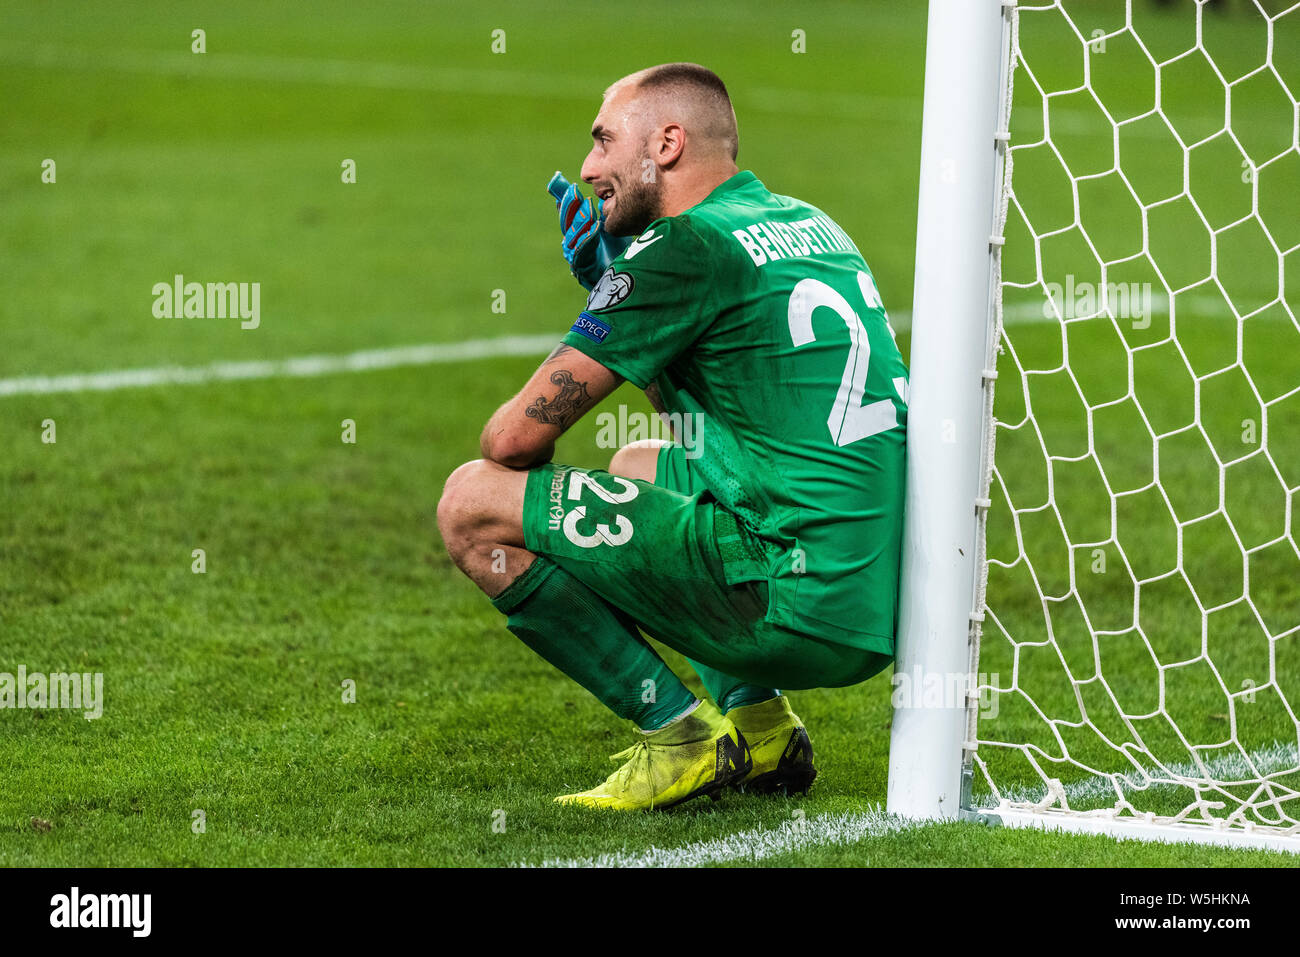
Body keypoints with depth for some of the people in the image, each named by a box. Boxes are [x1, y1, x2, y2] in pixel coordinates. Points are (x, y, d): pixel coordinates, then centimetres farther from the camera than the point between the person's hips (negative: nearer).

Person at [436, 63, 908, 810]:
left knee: (473, 504, -4)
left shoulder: (687, 249, -9)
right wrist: (614, 285, 23)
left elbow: (515, 437, -6)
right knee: (638, 467, 34)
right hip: (881, 614, 9)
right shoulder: (808, 226, 18)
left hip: (794, 610, -9)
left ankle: (681, 734, -2)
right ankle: (758, 723, 18)